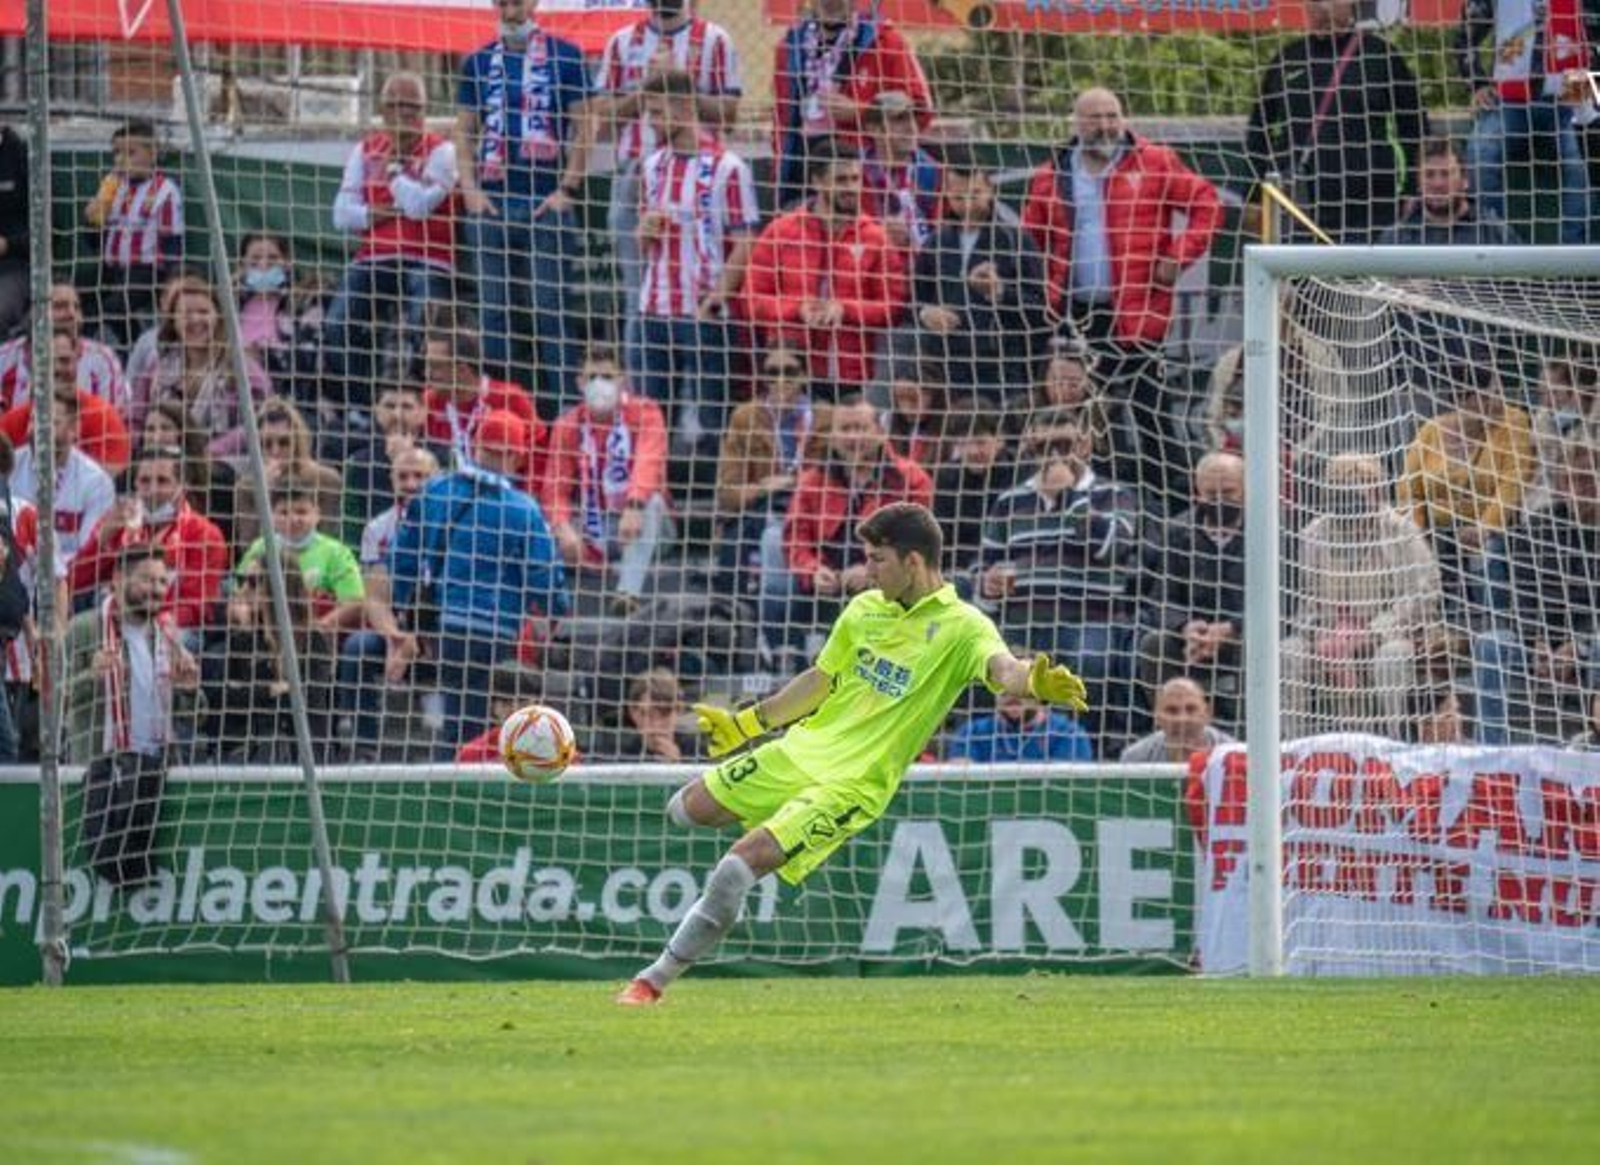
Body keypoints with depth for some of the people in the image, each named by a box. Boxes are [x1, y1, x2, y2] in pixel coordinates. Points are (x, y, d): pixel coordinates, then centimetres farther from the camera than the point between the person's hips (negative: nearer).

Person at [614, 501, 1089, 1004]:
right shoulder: (866, 608, 5)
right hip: (801, 749, 7)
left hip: (852, 785, -7)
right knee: (688, 810, 16)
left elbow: (1004, 669, -35)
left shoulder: (961, 627, -15)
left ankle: (655, 980, -3)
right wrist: (747, 723, 26)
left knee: (737, 870, -18)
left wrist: (1035, 682, -59)